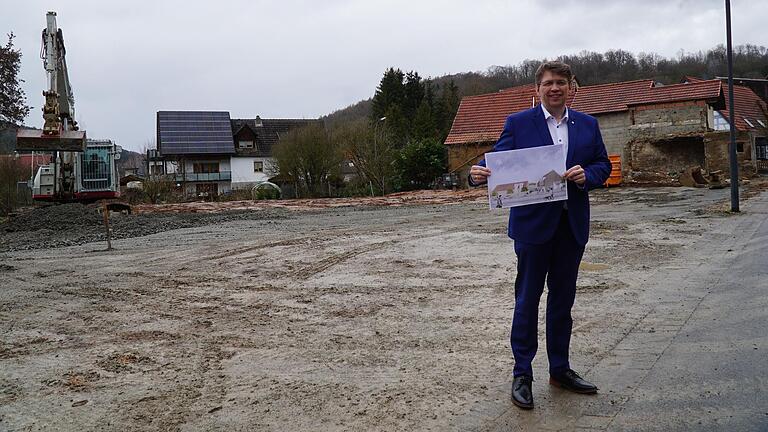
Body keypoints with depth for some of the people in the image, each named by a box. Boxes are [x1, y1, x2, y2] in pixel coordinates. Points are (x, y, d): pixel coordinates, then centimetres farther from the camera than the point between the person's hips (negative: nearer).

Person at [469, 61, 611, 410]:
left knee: (563, 299, 14)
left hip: (573, 223, 4)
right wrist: (479, 174, -30)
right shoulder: (518, 123, -2)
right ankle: (522, 374, 12)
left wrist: (586, 175, -12)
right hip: (533, 223, -4)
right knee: (527, 299, 2)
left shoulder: (588, 125, 10)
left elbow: (604, 165, 10)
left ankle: (560, 369, 27)